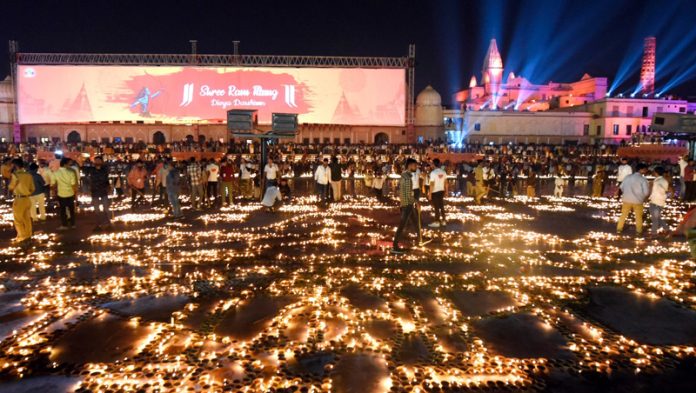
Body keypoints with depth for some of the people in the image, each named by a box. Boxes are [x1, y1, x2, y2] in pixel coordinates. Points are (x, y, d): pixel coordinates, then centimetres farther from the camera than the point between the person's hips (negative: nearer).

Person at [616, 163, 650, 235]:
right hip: (637, 200, -3)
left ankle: (619, 229, 20)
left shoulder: (628, 176, 2)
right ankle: (639, 231, 20)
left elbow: (622, 187, 9)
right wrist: (642, 197, 8)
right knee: (639, 216, 13)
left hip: (627, 199, 3)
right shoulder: (643, 179, -11)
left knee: (623, 215, 15)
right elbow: (646, 192, -11)